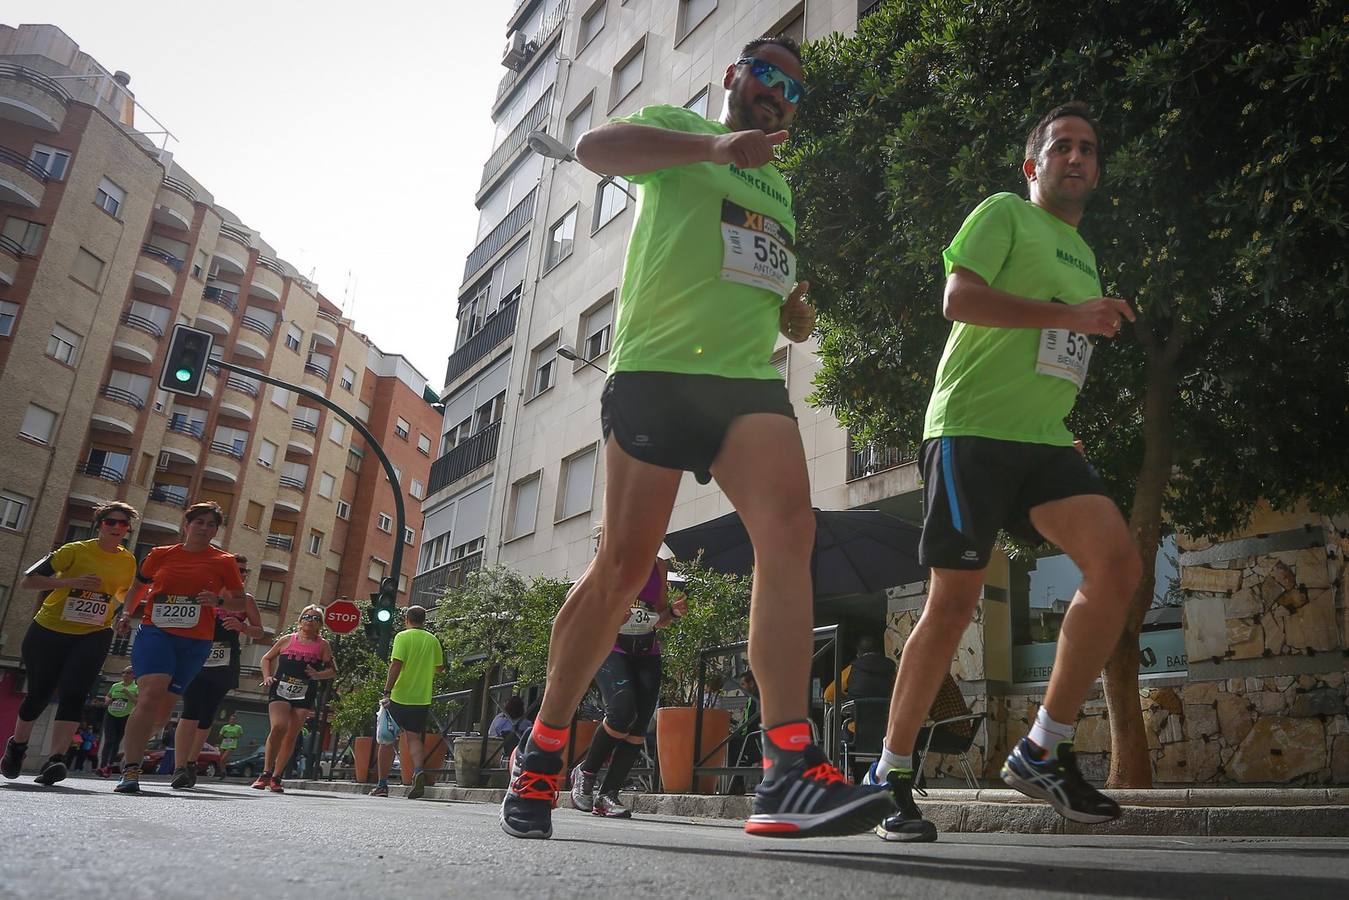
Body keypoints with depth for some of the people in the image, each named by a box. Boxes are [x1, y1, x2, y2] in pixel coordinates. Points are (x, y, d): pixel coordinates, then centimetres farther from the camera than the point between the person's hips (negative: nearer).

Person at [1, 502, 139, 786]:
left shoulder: (128, 560, 3)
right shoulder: (75, 551, -9)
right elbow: (27, 581, -11)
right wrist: (70, 582, -23)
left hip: (93, 635, 2)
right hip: (49, 631, -1)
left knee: (73, 694, -16)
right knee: (39, 694, 9)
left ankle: (55, 759, -22)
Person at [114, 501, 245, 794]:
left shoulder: (224, 562, 6)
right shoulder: (160, 555, 9)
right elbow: (138, 588, 25)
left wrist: (218, 601, -10)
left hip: (195, 643, 1)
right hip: (155, 633, -1)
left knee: (163, 710, 6)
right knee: (151, 696, -22)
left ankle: (128, 749, 34)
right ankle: (130, 770, -19)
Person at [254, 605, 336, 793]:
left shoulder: (322, 645, 8)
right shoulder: (287, 640, 8)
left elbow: (333, 671, 7)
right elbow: (266, 659, 17)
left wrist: (318, 675, -12)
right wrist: (267, 677, 0)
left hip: (304, 695, 1)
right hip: (280, 690, -1)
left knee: (291, 736, 2)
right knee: (278, 727, -20)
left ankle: (276, 777, 12)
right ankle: (266, 773, -8)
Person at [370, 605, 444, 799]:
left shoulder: (402, 637, -6)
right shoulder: (433, 640, 8)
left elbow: (396, 665, -17)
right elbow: (440, 667, 15)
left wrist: (387, 691, -17)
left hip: (399, 696, -3)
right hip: (422, 699, 3)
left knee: (386, 740, 9)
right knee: (414, 737, 8)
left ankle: (382, 785, 12)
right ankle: (418, 771, -19)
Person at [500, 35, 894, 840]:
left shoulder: (779, 188, 31)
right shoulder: (678, 127, 13)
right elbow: (595, 147, -9)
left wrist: (795, 316, 14)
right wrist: (715, 144, -22)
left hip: (752, 379, 6)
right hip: (658, 367, -5)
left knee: (790, 528, -20)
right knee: (625, 565, -7)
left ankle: (789, 771, -26)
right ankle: (542, 751, 11)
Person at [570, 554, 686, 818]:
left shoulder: (659, 566, 11)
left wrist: (674, 611, -3)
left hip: (647, 653, 5)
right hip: (611, 647, -5)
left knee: (638, 728, -5)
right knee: (623, 710, -25)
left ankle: (607, 795, 4)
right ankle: (586, 772, -2)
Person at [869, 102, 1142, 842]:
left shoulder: (1082, 254, 28)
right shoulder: (1003, 212, 4)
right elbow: (959, 298, -12)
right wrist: (1069, 314, -14)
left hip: (1044, 440, 7)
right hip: (973, 427, -7)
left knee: (1117, 560, -15)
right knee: (954, 601, -9)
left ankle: (1043, 750, -4)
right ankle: (891, 773, 5)